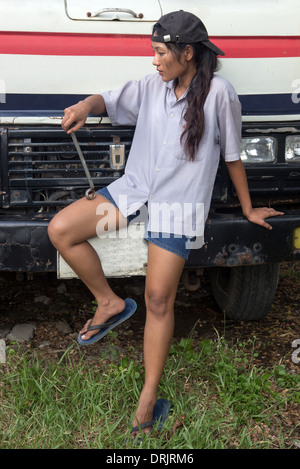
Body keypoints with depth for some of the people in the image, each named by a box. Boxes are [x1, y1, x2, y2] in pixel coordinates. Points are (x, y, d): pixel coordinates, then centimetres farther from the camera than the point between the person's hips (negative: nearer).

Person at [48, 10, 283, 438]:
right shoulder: (152, 86, 7)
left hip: (179, 206, -5)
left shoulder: (218, 93, -7)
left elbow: (233, 157, 0)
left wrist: (248, 210, 9)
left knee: (158, 300, -10)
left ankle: (148, 399, 2)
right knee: (60, 230, -9)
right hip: (133, 190, 6)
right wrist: (86, 106, -17)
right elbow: (110, 100, 9)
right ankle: (109, 303, 9)